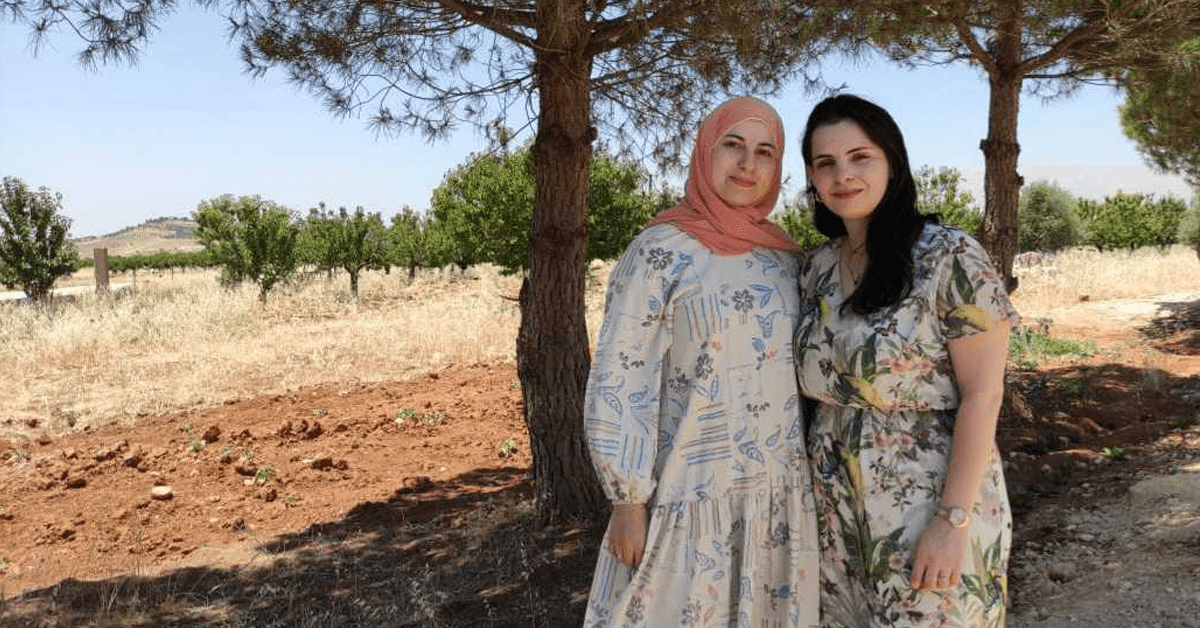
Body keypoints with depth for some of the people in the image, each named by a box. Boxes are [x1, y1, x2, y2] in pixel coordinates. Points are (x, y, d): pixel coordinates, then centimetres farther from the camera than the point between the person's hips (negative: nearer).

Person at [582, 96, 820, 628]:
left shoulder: (785, 256, 7)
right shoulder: (659, 253, -12)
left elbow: (801, 367, 14)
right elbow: (618, 383, -13)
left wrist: (814, 479, 13)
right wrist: (628, 501, -14)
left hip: (781, 493, 6)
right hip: (692, 491, -5)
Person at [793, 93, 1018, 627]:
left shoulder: (950, 258, -13)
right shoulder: (818, 268, 4)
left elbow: (983, 394, -15)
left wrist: (953, 520, -19)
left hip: (931, 505, -5)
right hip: (836, 513, 6)